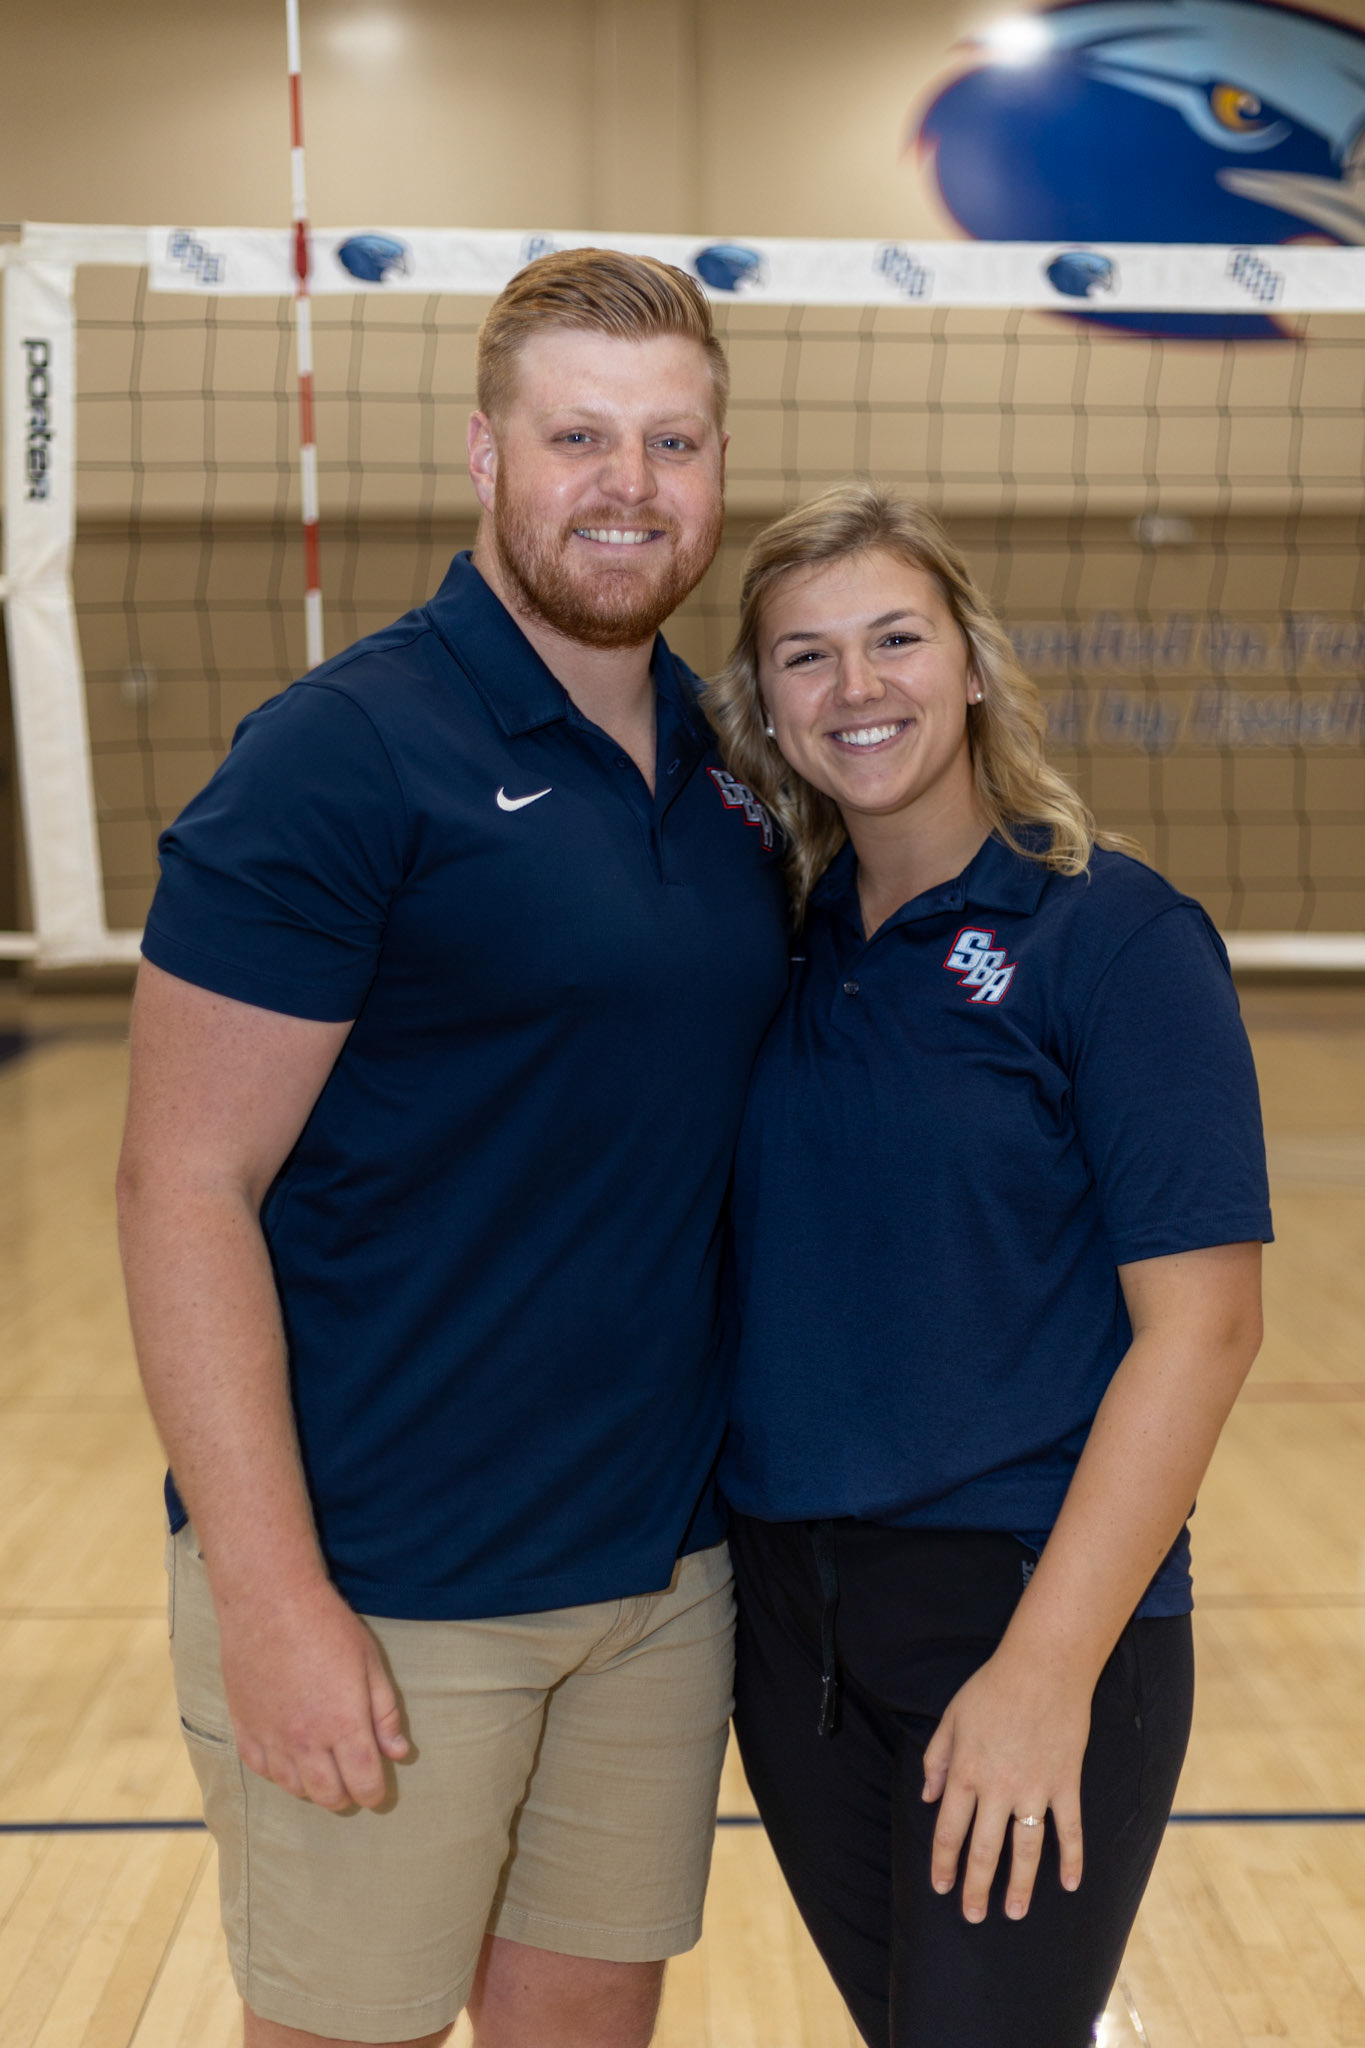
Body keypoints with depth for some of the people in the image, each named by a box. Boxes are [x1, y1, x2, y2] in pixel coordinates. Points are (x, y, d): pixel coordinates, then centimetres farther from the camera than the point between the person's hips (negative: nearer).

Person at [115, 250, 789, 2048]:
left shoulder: (726, 775, 7)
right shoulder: (343, 754, -14)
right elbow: (185, 1185, -16)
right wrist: (272, 1598, -19)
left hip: (665, 1564, 6)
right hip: (383, 1593, -6)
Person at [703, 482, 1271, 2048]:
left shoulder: (1115, 935, -11)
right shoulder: (778, 941, 4)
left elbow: (1199, 1325, -15)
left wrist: (1049, 1667, -19)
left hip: (1024, 1609, -5)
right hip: (786, 1611, 5)